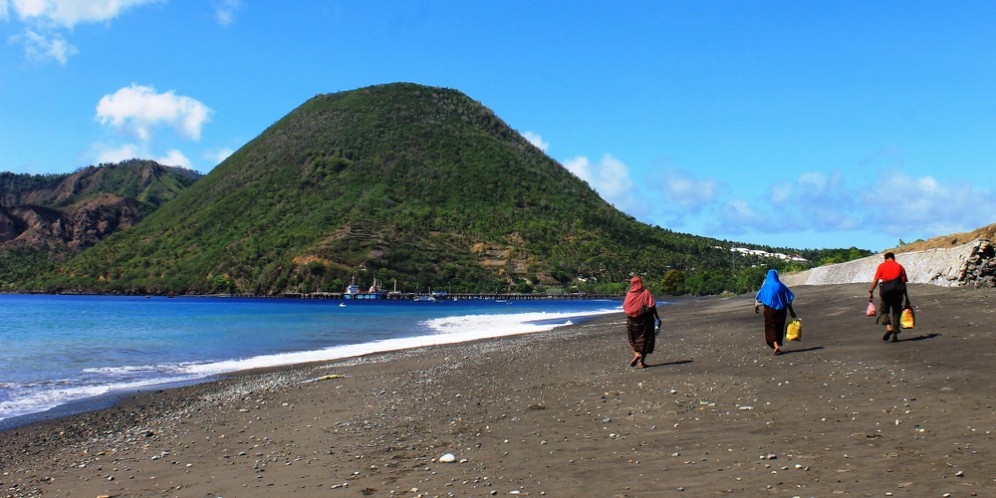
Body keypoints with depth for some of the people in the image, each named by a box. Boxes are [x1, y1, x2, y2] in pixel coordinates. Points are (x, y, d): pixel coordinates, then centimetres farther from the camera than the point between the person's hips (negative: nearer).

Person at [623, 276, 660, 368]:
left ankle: (636, 353, -8)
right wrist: (657, 318, -5)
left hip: (631, 321, 1)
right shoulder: (645, 293, -6)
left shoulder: (629, 294, -3)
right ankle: (642, 361, 4)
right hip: (644, 320, -1)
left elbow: (625, 307, -1)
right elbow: (652, 307, -11)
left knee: (633, 339, 17)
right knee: (644, 339, 7)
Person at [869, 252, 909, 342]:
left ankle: (888, 327, -17)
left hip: (885, 291, -2)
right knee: (896, 312, 10)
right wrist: (906, 298, 10)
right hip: (898, 291, 2)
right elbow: (904, 283, 7)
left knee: (883, 311, 10)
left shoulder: (882, 266, 7)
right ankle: (895, 335, 7)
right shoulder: (899, 267, 11)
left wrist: (870, 292, -1)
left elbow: (875, 280, -4)